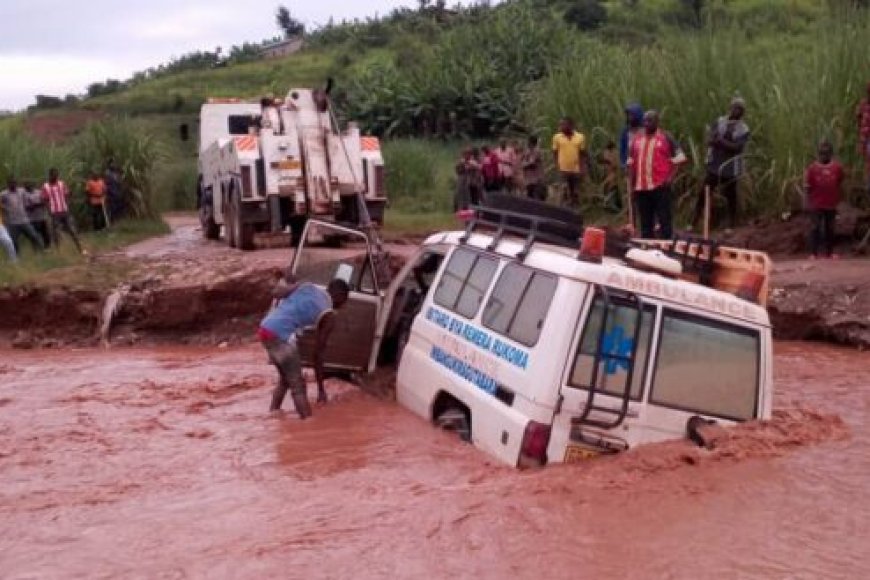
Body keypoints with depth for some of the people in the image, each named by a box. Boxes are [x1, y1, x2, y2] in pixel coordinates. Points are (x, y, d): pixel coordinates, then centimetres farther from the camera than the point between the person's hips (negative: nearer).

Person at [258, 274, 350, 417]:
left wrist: (289, 284, 28)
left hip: (265, 329, 8)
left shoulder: (307, 286, 15)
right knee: (298, 386, -1)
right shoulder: (329, 316, 0)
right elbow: (318, 353, 0)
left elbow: (275, 293, 6)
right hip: (281, 336, -8)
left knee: (285, 379, 24)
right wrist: (321, 389, 6)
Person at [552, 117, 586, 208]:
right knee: (566, 193, 1)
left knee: (576, 193, 7)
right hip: (563, 170, -1)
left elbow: (582, 154, 6)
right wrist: (557, 167, -5)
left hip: (576, 170, 1)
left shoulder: (580, 137, -1)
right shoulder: (557, 137, -1)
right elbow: (555, 153, 2)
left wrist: (581, 168, 0)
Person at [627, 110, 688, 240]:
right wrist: (632, 179, 11)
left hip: (660, 186, -5)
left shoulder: (666, 138, 0)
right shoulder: (637, 139, 14)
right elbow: (631, 161, 21)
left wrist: (670, 177, -8)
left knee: (664, 219, -4)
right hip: (641, 186, 5)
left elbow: (678, 158, 0)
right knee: (645, 221, 11)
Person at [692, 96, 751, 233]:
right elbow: (709, 139, -3)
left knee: (731, 197, 7)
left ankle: (731, 225, 21)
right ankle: (694, 223, 7)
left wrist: (720, 141, -22)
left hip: (730, 169, -2)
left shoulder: (743, 129, -3)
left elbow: (737, 147, -16)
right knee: (703, 194, 1)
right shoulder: (720, 122, 6)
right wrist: (726, 143, -19)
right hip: (714, 166, 2)